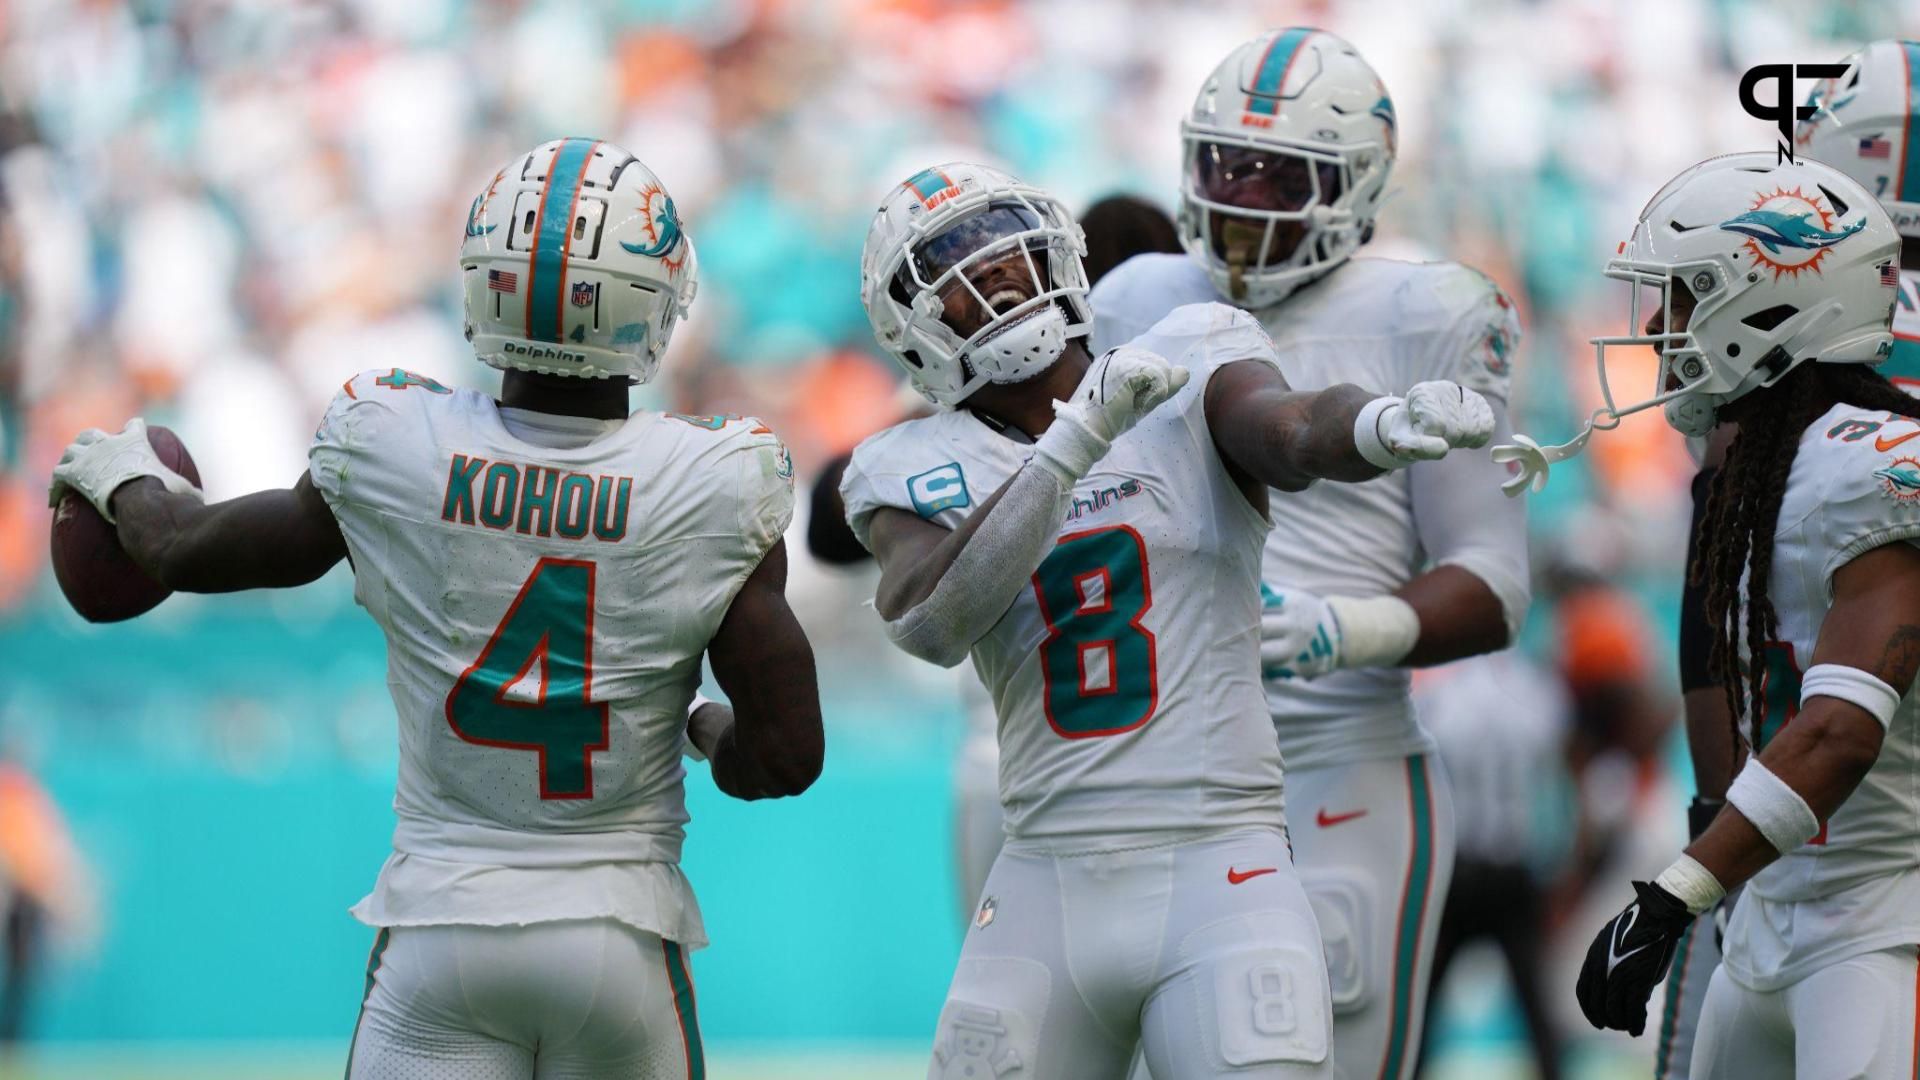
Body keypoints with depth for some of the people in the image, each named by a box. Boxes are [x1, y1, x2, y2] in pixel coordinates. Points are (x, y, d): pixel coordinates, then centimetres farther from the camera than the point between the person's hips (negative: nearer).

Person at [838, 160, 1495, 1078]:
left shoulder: (1192, 368, 3)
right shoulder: (919, 474, 6)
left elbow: (1294, 430, -19)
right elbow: (928, 622, -15)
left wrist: (1380, 426, -44)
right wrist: (1076, 442, -23)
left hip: (1220, 873, -3)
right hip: (1050, 889, 3)